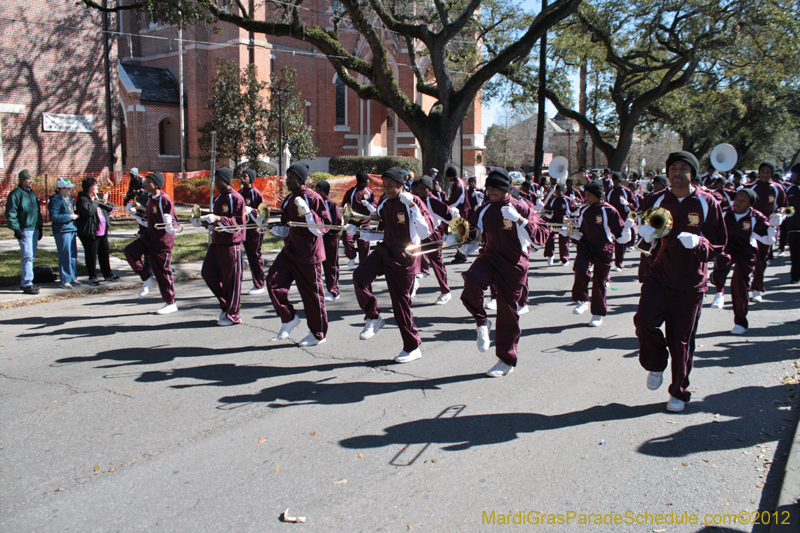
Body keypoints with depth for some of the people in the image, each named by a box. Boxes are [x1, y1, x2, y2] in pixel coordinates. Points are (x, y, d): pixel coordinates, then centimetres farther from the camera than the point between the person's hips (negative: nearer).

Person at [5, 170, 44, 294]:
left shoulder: (32, 193, 17)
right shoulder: (16, 193, -8)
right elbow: (10, 213, -11)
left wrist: (40, 227, 20)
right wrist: (16, 228, -15)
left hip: (34, 229, 8)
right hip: (24, 230, -8)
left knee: (31, 256, 12)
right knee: (27, 257, -11)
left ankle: (24, 280, 22)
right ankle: (26, 284, -7)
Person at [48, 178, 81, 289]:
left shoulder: (69, 198, 17)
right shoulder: (55, 200, -11)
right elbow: (53, 216, -18)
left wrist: (74, 216, 11)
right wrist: (69, 217, -17)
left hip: (71, 230, 9)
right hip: (62, 231, -9)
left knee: (73, 255, 11)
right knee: (65, 256, -6)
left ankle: (72, 278, 19)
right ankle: (65, 281, 0)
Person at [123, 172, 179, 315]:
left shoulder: (165, 200, -16)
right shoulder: (150, 200, 10)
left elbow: (173, 224, -18)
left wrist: (169, 226, -39)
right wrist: (135, 214, 14)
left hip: (162, 242, -8)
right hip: (148, 238, 8)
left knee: (162, 272, -1)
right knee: (130, 251, -9)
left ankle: (171, 304, 13)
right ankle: (147, 279, 5)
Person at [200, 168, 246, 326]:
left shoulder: (236, 198, -9)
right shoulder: (217, 199, 16)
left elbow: (239, 223, -16)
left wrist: (218, 219, -24)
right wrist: (207, 221, 5)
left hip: (231, 244, -8)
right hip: (216, 243, 8)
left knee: (231, 279, -2)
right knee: (207, 273, 6)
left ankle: (232, 315, 10)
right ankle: (225, 305, 22)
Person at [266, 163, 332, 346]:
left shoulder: (313, 198, -10)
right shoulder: (288, 200, 12)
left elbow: (324, 226, -14)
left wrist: (307, 212, -25)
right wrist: (273, 227, 1)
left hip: (309, 254, -7)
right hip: (290, 250, 7)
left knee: (312, 293, 1)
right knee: (274, 281, -7)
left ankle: (318, 334, 17)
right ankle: (289, 319, 12)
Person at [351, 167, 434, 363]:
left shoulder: (413, 202, -14)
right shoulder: (384, 204, 6)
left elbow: (426, 231, -25)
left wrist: (412, 206, -29)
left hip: (404, 258, -5)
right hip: (385, 251, 6)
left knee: (401, 302, 1)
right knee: (360, 276, -21)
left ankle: (413, 348, 18)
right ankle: (373, 318, 0)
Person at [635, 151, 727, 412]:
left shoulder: (706, 203, -2)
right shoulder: (655, 201, 4)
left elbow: (719, 242, 1)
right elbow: (643, 232, 15)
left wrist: (698, 242, -21)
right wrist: (647, 235, -10)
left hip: (690, 281, -1)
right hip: (658, 275, 1)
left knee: (682, 339, 5)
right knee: (644, 321, -20)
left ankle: (679, 392, 25)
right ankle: (656, 365, 10)